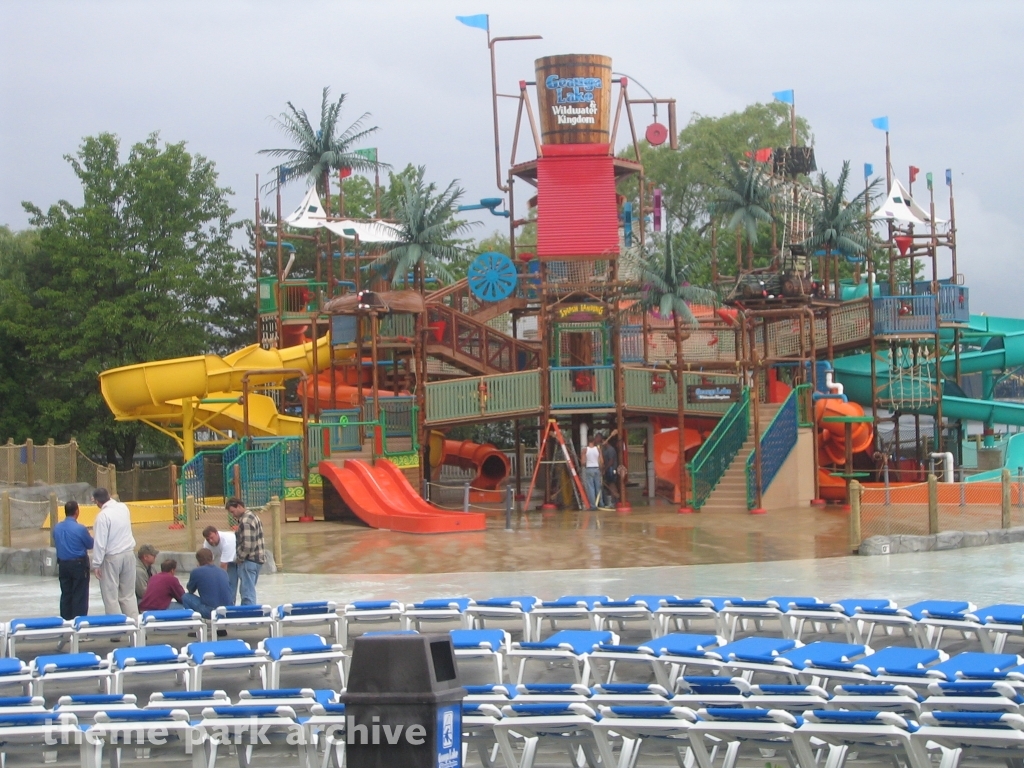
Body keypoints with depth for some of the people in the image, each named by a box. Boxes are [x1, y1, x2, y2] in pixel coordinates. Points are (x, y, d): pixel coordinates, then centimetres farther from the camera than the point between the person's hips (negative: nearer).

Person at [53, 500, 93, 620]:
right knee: (80, 596, 1)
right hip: (79, 564, -5)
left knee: (65, 595, 14)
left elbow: (56, 544, 11)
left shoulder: (57, 528, -2)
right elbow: (90, 544, -5)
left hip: (63, 564, 5)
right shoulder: (80, 529, -18)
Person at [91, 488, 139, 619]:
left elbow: (100, 542, -17)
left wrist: (96, 564, -12)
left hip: (112, 557, -6)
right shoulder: (123, 508, 2)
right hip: (129, 553, 6)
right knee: (128, 594, 13)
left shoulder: (103, 515, -17)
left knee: (111, 595, 1)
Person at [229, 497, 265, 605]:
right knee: (249, 589, 18)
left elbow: (247, 545, -24)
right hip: (257, 559, 10)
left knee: (247, 592, -7)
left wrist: (239, 559, -12)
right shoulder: (252, 515, 14)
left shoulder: (245, 521, -19)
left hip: (249, 560, -10)